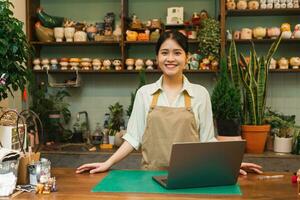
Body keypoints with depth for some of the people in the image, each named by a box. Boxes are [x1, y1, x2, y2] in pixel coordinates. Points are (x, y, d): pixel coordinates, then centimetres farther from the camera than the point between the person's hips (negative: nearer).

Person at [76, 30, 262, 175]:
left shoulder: (200, 93, 1)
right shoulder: (144, 93, 3)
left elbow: (207, 139, 4)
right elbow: (134, 136, 4)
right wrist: (108, 163, -5)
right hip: (151, 174, 1)